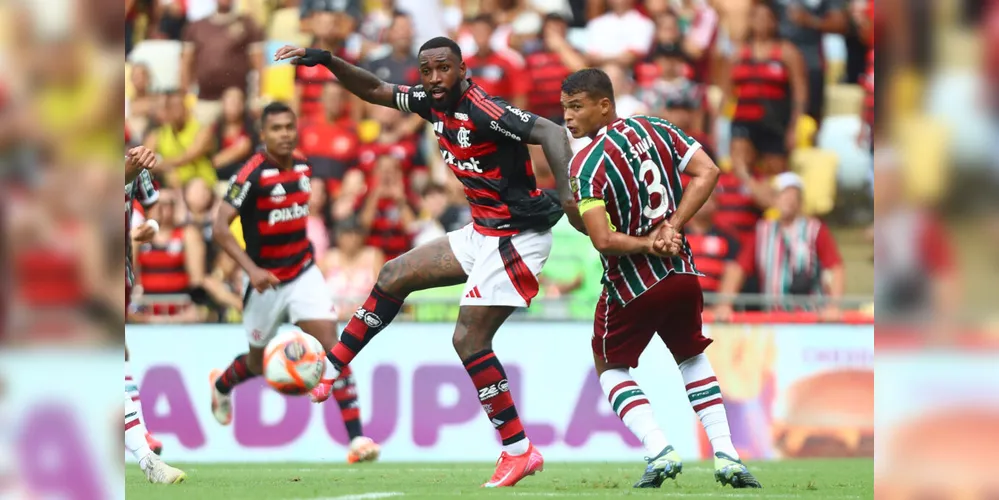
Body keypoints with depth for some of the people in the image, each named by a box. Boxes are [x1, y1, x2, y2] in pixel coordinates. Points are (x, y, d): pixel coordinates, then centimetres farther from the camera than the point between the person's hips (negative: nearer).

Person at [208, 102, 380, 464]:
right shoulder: (252, 175, -19)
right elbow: (220, 229, -24)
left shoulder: (303, 168, 0)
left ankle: (357, 437, -17)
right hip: (267, 281, -4)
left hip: (304, 274, 4)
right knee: (258, 364, 14)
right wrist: (252, 269, -33)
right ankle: (221, 385, 52)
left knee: (331, 342, -14)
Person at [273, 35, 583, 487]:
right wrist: (327, 62, 4)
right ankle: (331, 369, 26)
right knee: (394, 276, 15)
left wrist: (566, 192, -47)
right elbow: (374, 90, 16)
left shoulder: (483, 111, -23)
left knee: (468, 340, -12)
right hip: (483, 232, 9)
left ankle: (519, 452, -6)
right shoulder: (433, 103, 3)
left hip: (516, 238, -9)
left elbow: (549, 132, -33)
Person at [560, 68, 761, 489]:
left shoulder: (584, 164, -16)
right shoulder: (656, 129, 1)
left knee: (611, 367, 17)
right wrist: (671, 229, -6)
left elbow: (603, 240, -23)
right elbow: (708, 172, -3)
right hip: (682, 273, 5)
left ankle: (659, 450, -4)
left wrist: (648, 245, -7)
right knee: (692, 356, 27)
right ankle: (725, 453, 15)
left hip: (631, 285, -5)